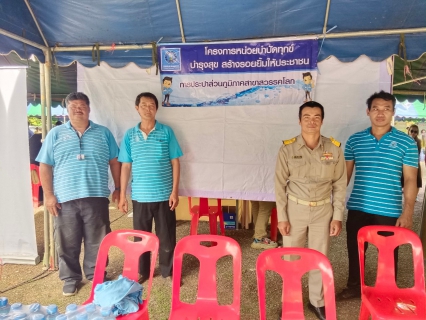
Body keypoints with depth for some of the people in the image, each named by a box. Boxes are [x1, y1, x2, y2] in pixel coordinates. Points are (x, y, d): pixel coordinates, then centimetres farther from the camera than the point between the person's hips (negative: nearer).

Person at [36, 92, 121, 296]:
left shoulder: (103, 133, 8)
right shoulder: (55, 134, 6)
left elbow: (114, 162, 10)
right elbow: (45, 166, 4)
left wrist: (118, 188, 6)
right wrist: (48, 195, -3)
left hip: (96, 197, 0)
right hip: (65, 198, 0)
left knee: (97, 241, 10)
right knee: (67, 242, 10)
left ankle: (95, 274, 29)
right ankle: (70, 278, 29)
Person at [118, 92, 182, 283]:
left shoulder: (166, 132, -1)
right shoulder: (129, 135, 3)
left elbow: (175, 162, -1)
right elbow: (126, 166, 5)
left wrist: (175, 191, -7)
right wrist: (122, 195, 2)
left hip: (164, 195, -1)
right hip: (139, 196, 2)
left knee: (166, 236, 9)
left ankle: (168, 271, 27)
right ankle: (142, 271, 32)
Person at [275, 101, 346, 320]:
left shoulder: (334, 149, -5)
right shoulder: (287, 149, -9)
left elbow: (340, 185, 1)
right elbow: (280, 185, -5)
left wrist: (338, 216, 0)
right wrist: (282, 217, -7)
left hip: (322, 211, 1)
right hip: (295, 209, -1)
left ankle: (317, 302, 35)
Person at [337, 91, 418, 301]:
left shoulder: (406, 142, -2)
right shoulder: (354, 140, 4)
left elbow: (410, 180, -2)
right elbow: (345, 174, 7)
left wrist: (407, 212, -8)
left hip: (389, 211, -2)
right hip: (357, 208, 2)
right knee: (355, 250, 15)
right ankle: (354, 287, 36)